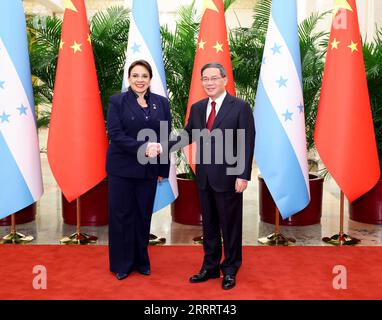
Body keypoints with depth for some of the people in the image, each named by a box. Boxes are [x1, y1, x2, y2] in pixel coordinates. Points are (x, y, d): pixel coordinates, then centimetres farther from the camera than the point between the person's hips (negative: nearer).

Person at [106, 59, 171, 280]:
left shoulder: (162, 102, 5)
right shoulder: (117, 101, -2)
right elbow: (115, 134, -12)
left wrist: (164, 169, 3)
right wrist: (143, 147, -21)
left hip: (149, 169, 2)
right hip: (122, 168, -2)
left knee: (144, 215, 10)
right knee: (121, 215, 5)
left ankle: (141, 261, 27)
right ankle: (121, 264, 21)